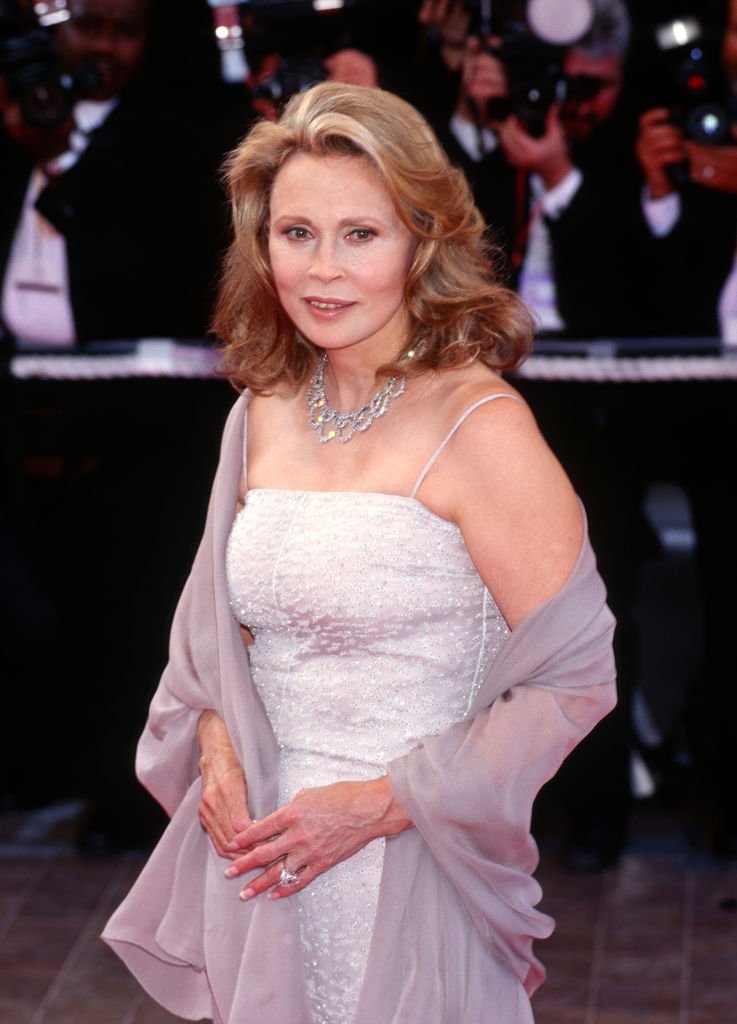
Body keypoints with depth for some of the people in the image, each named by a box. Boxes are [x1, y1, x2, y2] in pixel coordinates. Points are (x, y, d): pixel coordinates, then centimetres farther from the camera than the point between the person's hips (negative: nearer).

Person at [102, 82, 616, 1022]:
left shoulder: (478, 426, -16)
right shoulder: (264, 410, 3)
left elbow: (574, 679, -15)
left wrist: (379, 803, -16)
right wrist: (216, 741, -4)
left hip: (405, 868, -5)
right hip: (259, 850, 5)